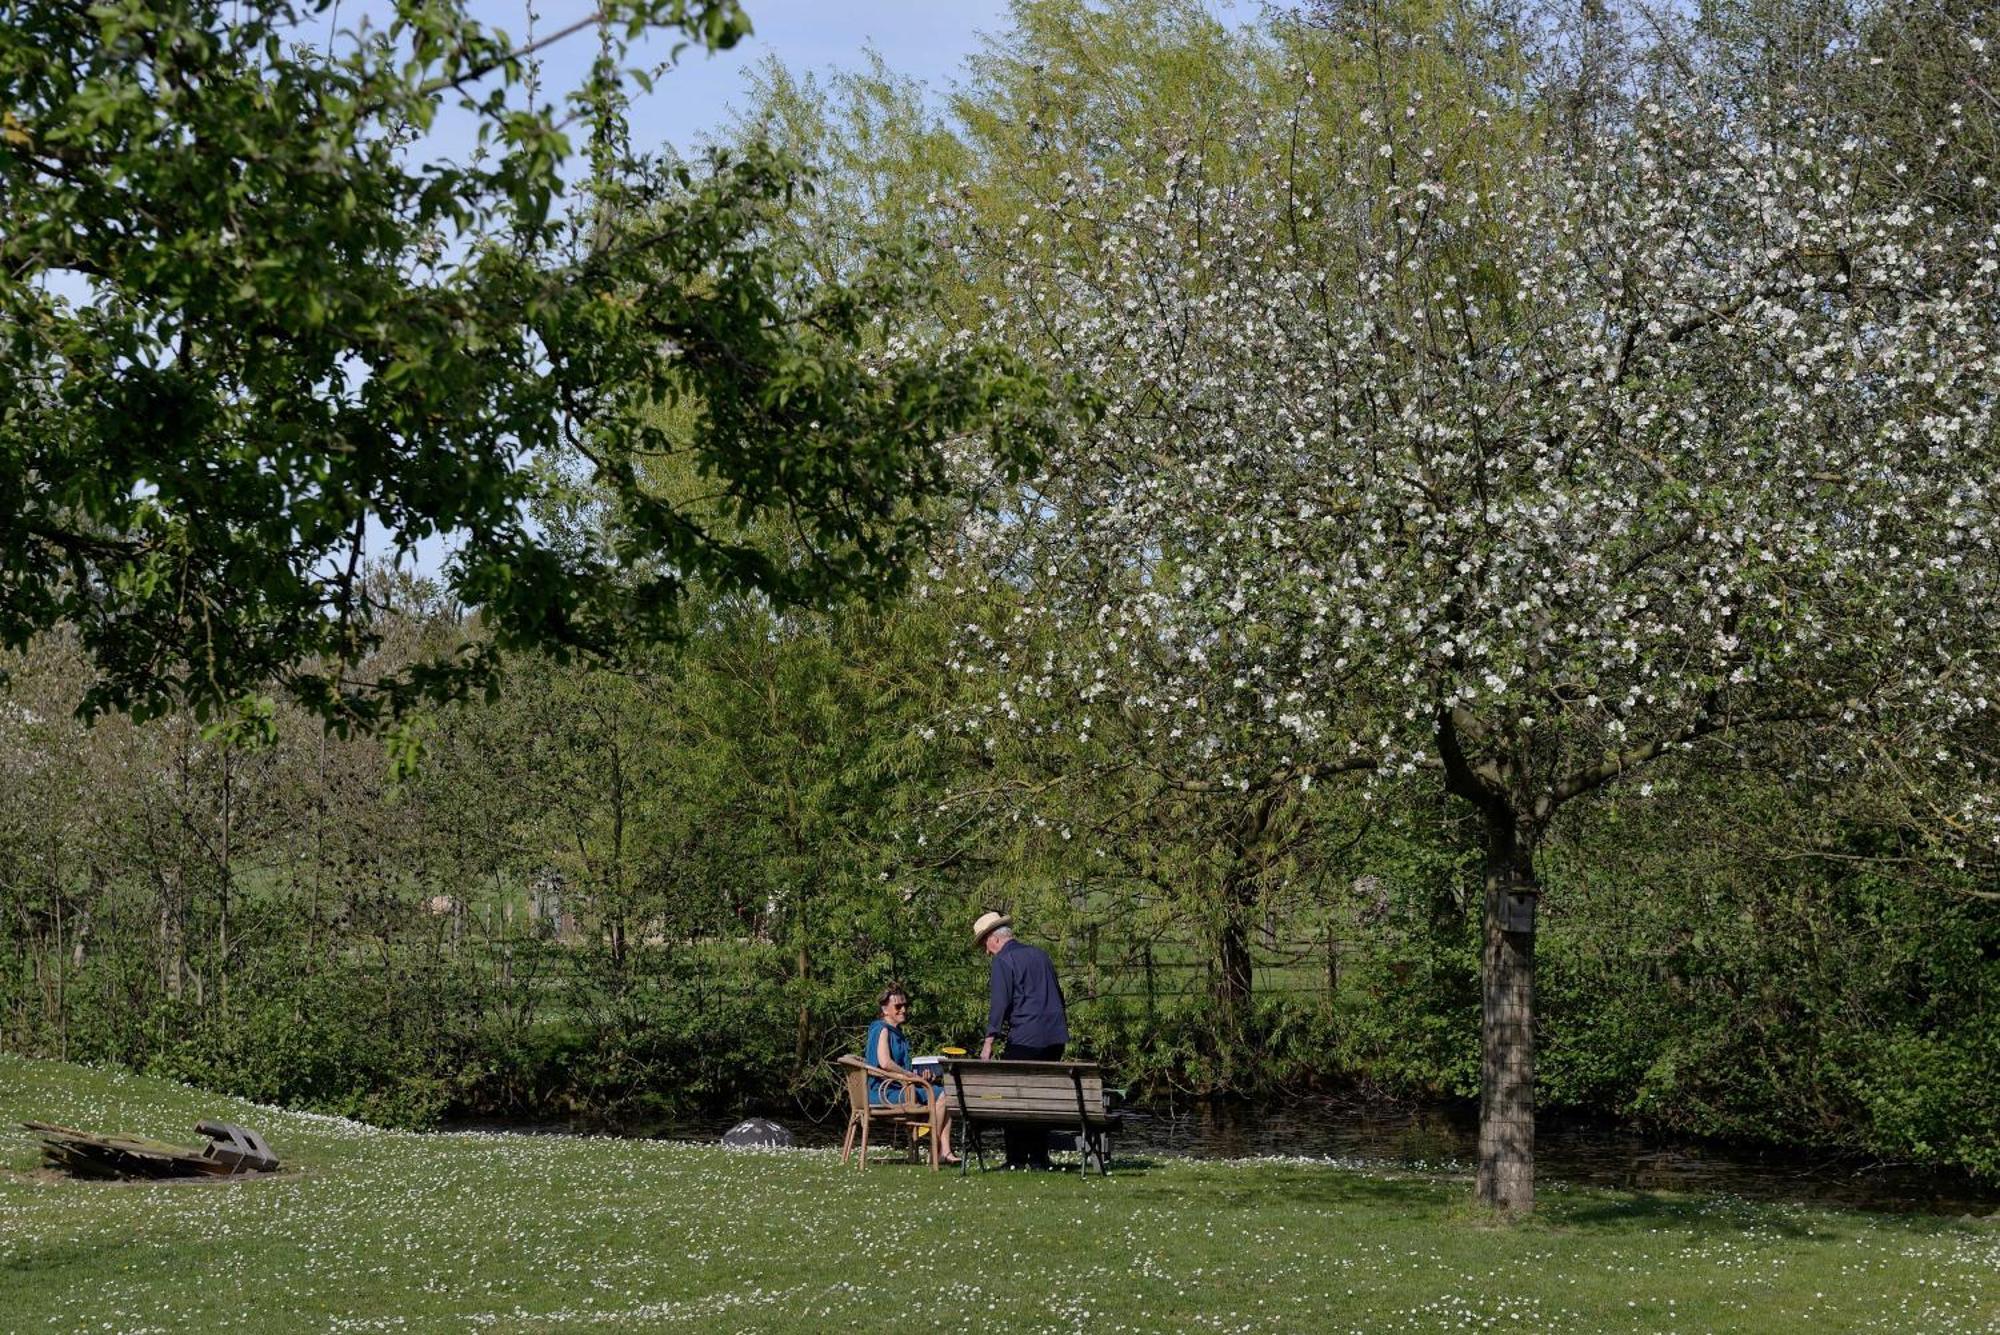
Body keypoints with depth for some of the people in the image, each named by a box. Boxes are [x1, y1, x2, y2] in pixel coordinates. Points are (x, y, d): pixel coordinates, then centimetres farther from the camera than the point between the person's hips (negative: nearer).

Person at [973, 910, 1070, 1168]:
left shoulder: (1003, 961, -5)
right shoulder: (1040, 954, 17)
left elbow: (1000, 1002, -14)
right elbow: (1057, 994, 22)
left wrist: (989, 1041, -15)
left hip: (1025, 1039, -7)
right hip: (1056, 1036, 7)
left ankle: (1017, 1159, -2)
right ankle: (1039, 1157, 11)